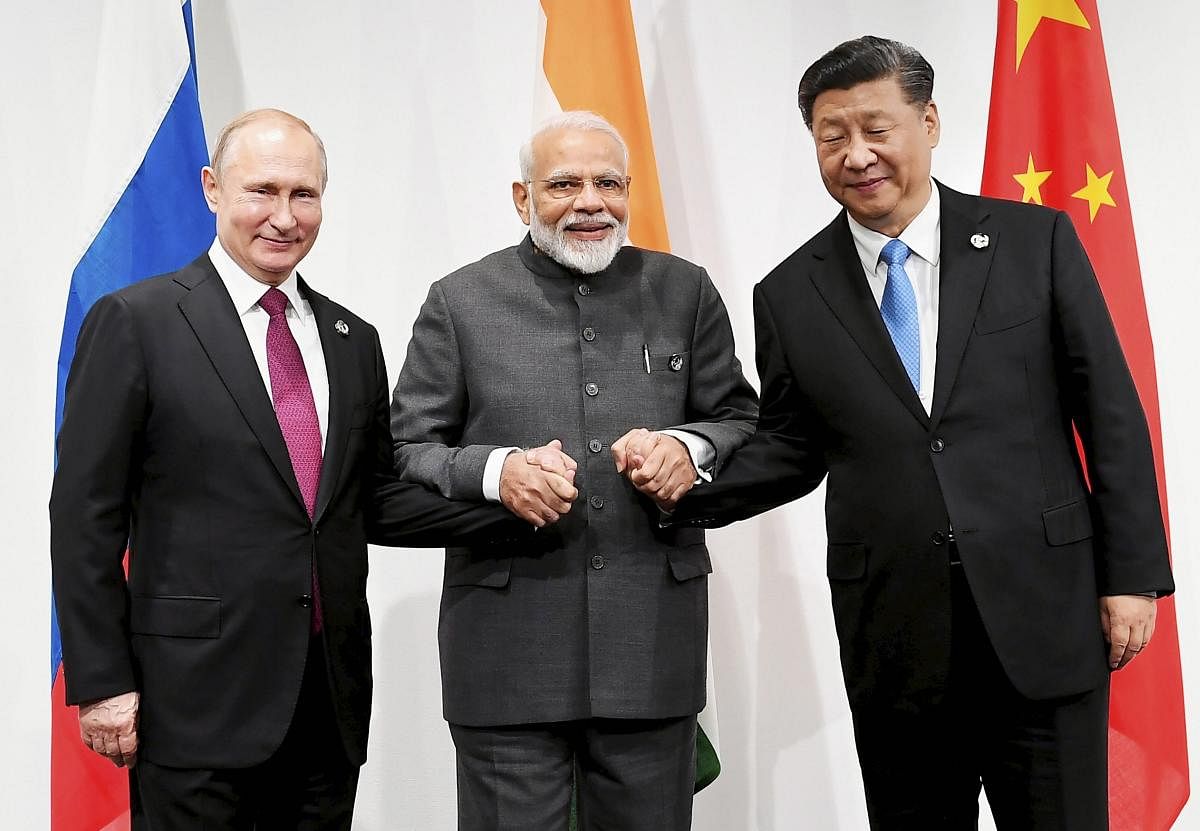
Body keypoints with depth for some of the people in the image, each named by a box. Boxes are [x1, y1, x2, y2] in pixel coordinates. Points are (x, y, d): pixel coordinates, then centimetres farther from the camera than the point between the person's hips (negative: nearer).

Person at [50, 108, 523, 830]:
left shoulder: (353, 341, 13)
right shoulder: (135, 323, -4)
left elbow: (374, 504, 13)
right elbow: (86, 516, -6)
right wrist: (100, 682, -10)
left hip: (334, 701, 5)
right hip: (197, 694, -5)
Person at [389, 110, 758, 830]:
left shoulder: (686, 291, 9)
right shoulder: (462, 302, 3)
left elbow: (742, 420, 13)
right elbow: (404, 453, 3)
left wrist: (691, 447, -9)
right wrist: (494, 472, -17)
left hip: (655, 649, 2)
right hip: (509, 656, -2)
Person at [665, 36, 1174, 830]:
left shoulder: (1035, 241, 0)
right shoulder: (791, 294, 4)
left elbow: (1111, 415, 1)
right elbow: (791, 449, 9)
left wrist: (1132, 575, -3)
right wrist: (687, 489, -9)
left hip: (1043, 615, -1)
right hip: (894, 638, 2)